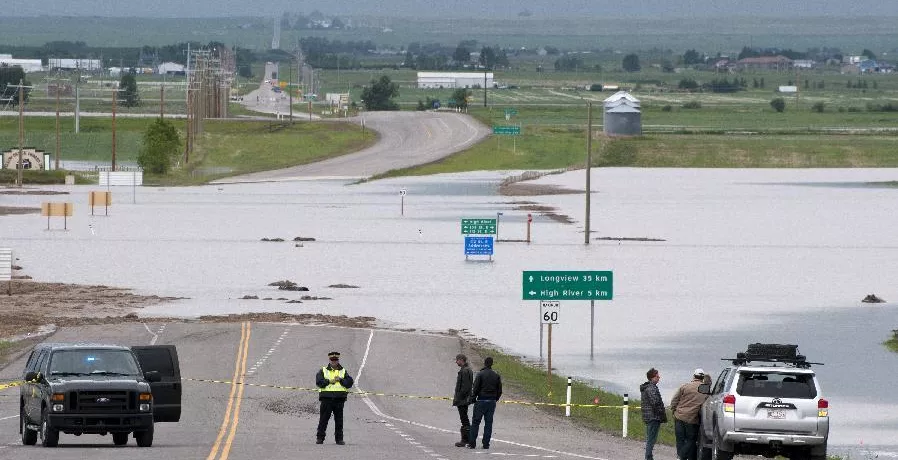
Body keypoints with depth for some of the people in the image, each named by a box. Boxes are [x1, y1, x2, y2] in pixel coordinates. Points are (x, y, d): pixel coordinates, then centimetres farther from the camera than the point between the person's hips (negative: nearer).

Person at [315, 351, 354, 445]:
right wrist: (329, 381, -11)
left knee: (339, 419, 3)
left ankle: (339, 438, 9)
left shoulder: (343, 371, 13)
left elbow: (349, 383, 2)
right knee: (323, 419, -3)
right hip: (326, 398, -1)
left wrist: (340, 380, -9)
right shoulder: (323, 371, 9)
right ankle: (320, 438, 2)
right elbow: (319, 382, -6)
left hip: (339, 398, 1)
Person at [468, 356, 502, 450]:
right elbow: (499, 390, 7)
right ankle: (486, 443, 4)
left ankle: (472, 443, 0)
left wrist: (473, 398, 2)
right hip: (492, 402, 4)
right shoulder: (496, 375, 4)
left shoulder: (480, 374, -9)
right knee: (488, 423, 6)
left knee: (476, 422, 2)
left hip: (481, 401, -4)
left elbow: (476, 388, -10)